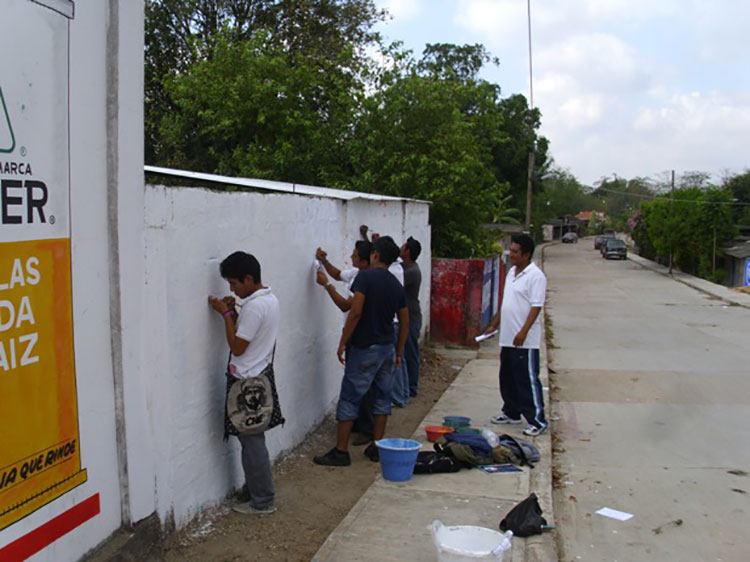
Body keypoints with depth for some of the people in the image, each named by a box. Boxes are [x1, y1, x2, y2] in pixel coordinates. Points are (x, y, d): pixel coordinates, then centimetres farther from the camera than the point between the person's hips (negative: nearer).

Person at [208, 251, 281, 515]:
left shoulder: (254, 306, -21)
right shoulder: (270, 299, 9)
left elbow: (237, 347, -19)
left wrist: (226, 313, -14)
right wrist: (233, 311, 4)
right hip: (260, 376, 10)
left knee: (252, 442, 0)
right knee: (253, 440, 19)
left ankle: (262, 502, 10)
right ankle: (256, 489, 30)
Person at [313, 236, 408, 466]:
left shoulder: (365, 277, -12)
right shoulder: (397, 285, 8)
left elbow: (356, 312, -20)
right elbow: (405, 322, 12)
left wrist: (342, 343, -13)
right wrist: (399, 351, 21)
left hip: (364, 348, -7)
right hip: (387, 348, 7)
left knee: (349, 399, -1)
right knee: (382, 398, 13)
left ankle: (341, 451, 3)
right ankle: (376, 447, 18)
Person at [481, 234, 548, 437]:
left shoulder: (535, 276, -13)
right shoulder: (512, 272, 14)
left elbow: (536, 307, -19)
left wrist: (523, 332, -24)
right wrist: (494, 324, 23)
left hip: (525, 341, -9)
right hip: (508, 337, 9)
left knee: (528, 380, -5)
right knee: (507, 379, 17)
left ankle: (537, 421, 2)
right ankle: (511, 412, 31)